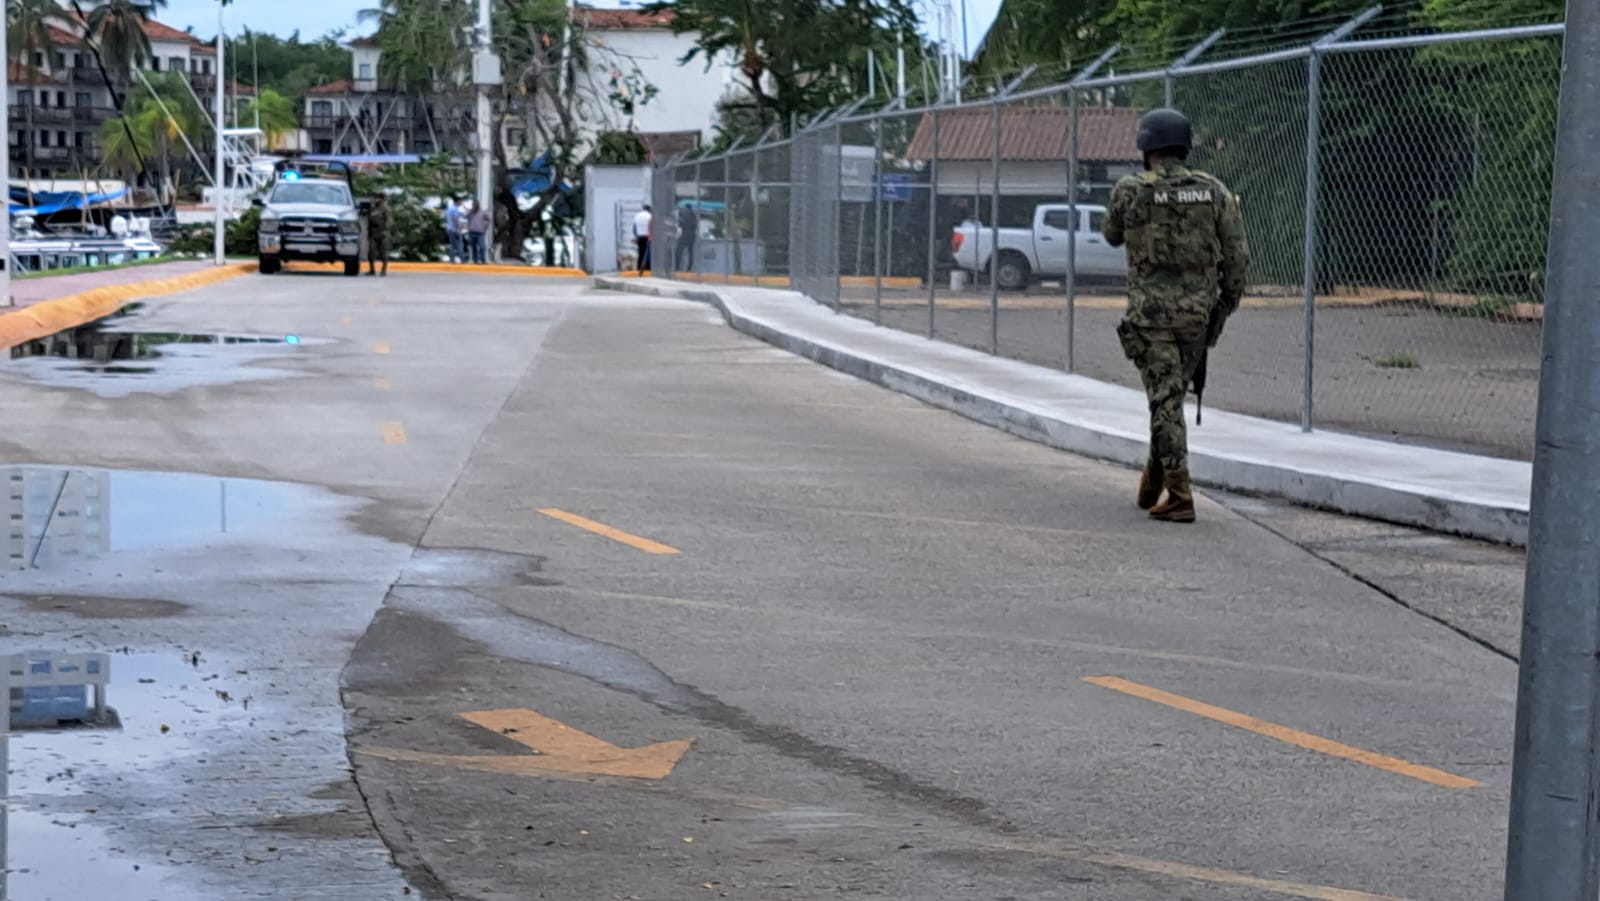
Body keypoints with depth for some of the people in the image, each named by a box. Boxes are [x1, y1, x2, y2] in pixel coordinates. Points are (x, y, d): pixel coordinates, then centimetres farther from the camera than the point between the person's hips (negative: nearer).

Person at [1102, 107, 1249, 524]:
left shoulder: (1130, 191, -7)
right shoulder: (1213, 190, 1)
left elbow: (1113, 237, 13)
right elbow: (1237, 255, -1)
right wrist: (1226, 306, 9)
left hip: (1151, 312, -4)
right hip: (1198, 311, 4)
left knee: (1165, 400, -4)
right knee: (1170, 395, 20)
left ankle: (1179, 497, -9)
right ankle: (1154, 480, 31)